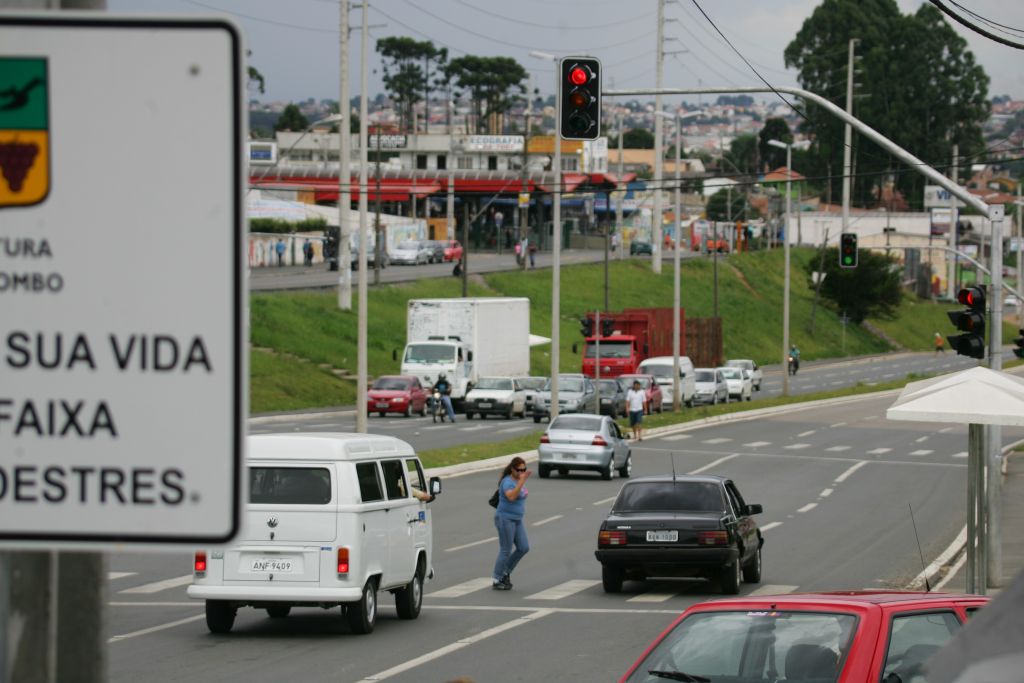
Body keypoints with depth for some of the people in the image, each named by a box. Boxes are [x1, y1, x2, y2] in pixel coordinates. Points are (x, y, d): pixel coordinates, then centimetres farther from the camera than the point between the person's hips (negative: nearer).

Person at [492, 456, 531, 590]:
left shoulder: (518, 480, 9)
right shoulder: (508, 482, -18)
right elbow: (511, 496, -37)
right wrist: (522, 481, -39)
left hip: (517, 520, 8)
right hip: (505, 519, -8)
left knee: (524, 548, 3)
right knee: (506, 551, -3)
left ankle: (506, 572, 19)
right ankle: (496, 580, 7)